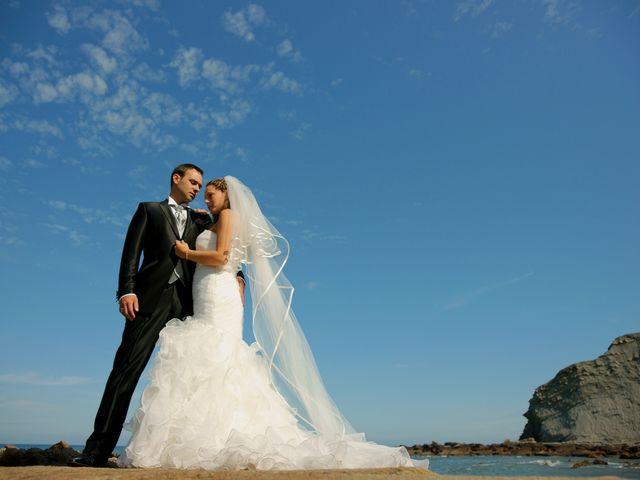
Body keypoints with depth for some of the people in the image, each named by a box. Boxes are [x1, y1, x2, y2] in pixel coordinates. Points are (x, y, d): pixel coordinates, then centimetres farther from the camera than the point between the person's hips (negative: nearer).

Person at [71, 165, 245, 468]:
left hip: (187, 302, 3)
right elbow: (132, 251, 3)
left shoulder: (200, 221, 23)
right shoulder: (149, 210, 15)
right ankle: (98, 449, -4)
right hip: (152, 296, -3)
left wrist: (237, 277, -2)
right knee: (127, 368, -7)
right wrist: (127, 290, -11)